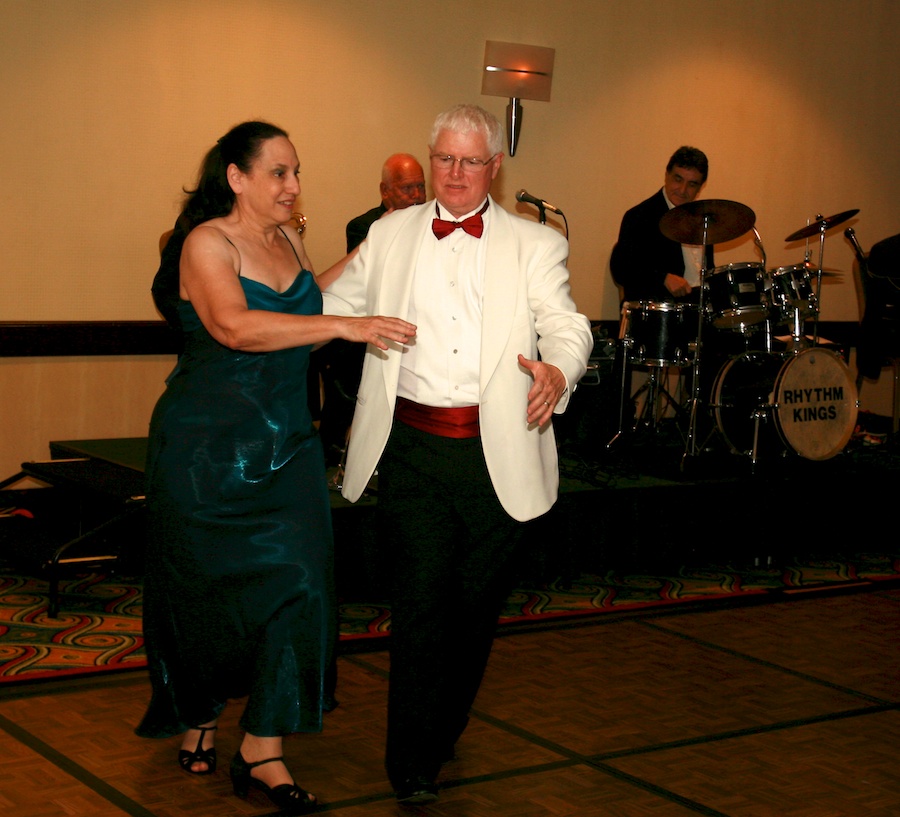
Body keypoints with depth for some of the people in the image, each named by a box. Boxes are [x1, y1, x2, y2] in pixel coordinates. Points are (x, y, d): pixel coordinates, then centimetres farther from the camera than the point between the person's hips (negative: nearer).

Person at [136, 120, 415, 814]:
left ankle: (263, 753, 2)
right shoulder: (207, 242, -12)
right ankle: (199, 717, 34)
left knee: (297, 580, -5)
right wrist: (344, 326, -33)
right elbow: (236, 326, -29)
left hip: (286, 443, 6)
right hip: (207, 445, -6)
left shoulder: (289, 241, 10)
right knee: (206, 589, 8)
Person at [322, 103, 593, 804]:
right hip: (413, 446, 0)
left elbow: (565, 323, -7)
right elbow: (333, 305, 20)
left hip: (499, 452, 0)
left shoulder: (535, 245, 6)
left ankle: (446, 730, 32)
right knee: (420, 596, -5)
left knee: (476, 601, 10)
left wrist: (558, 369, -28)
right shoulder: (391, 235, 13)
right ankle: (412, 764, 5)